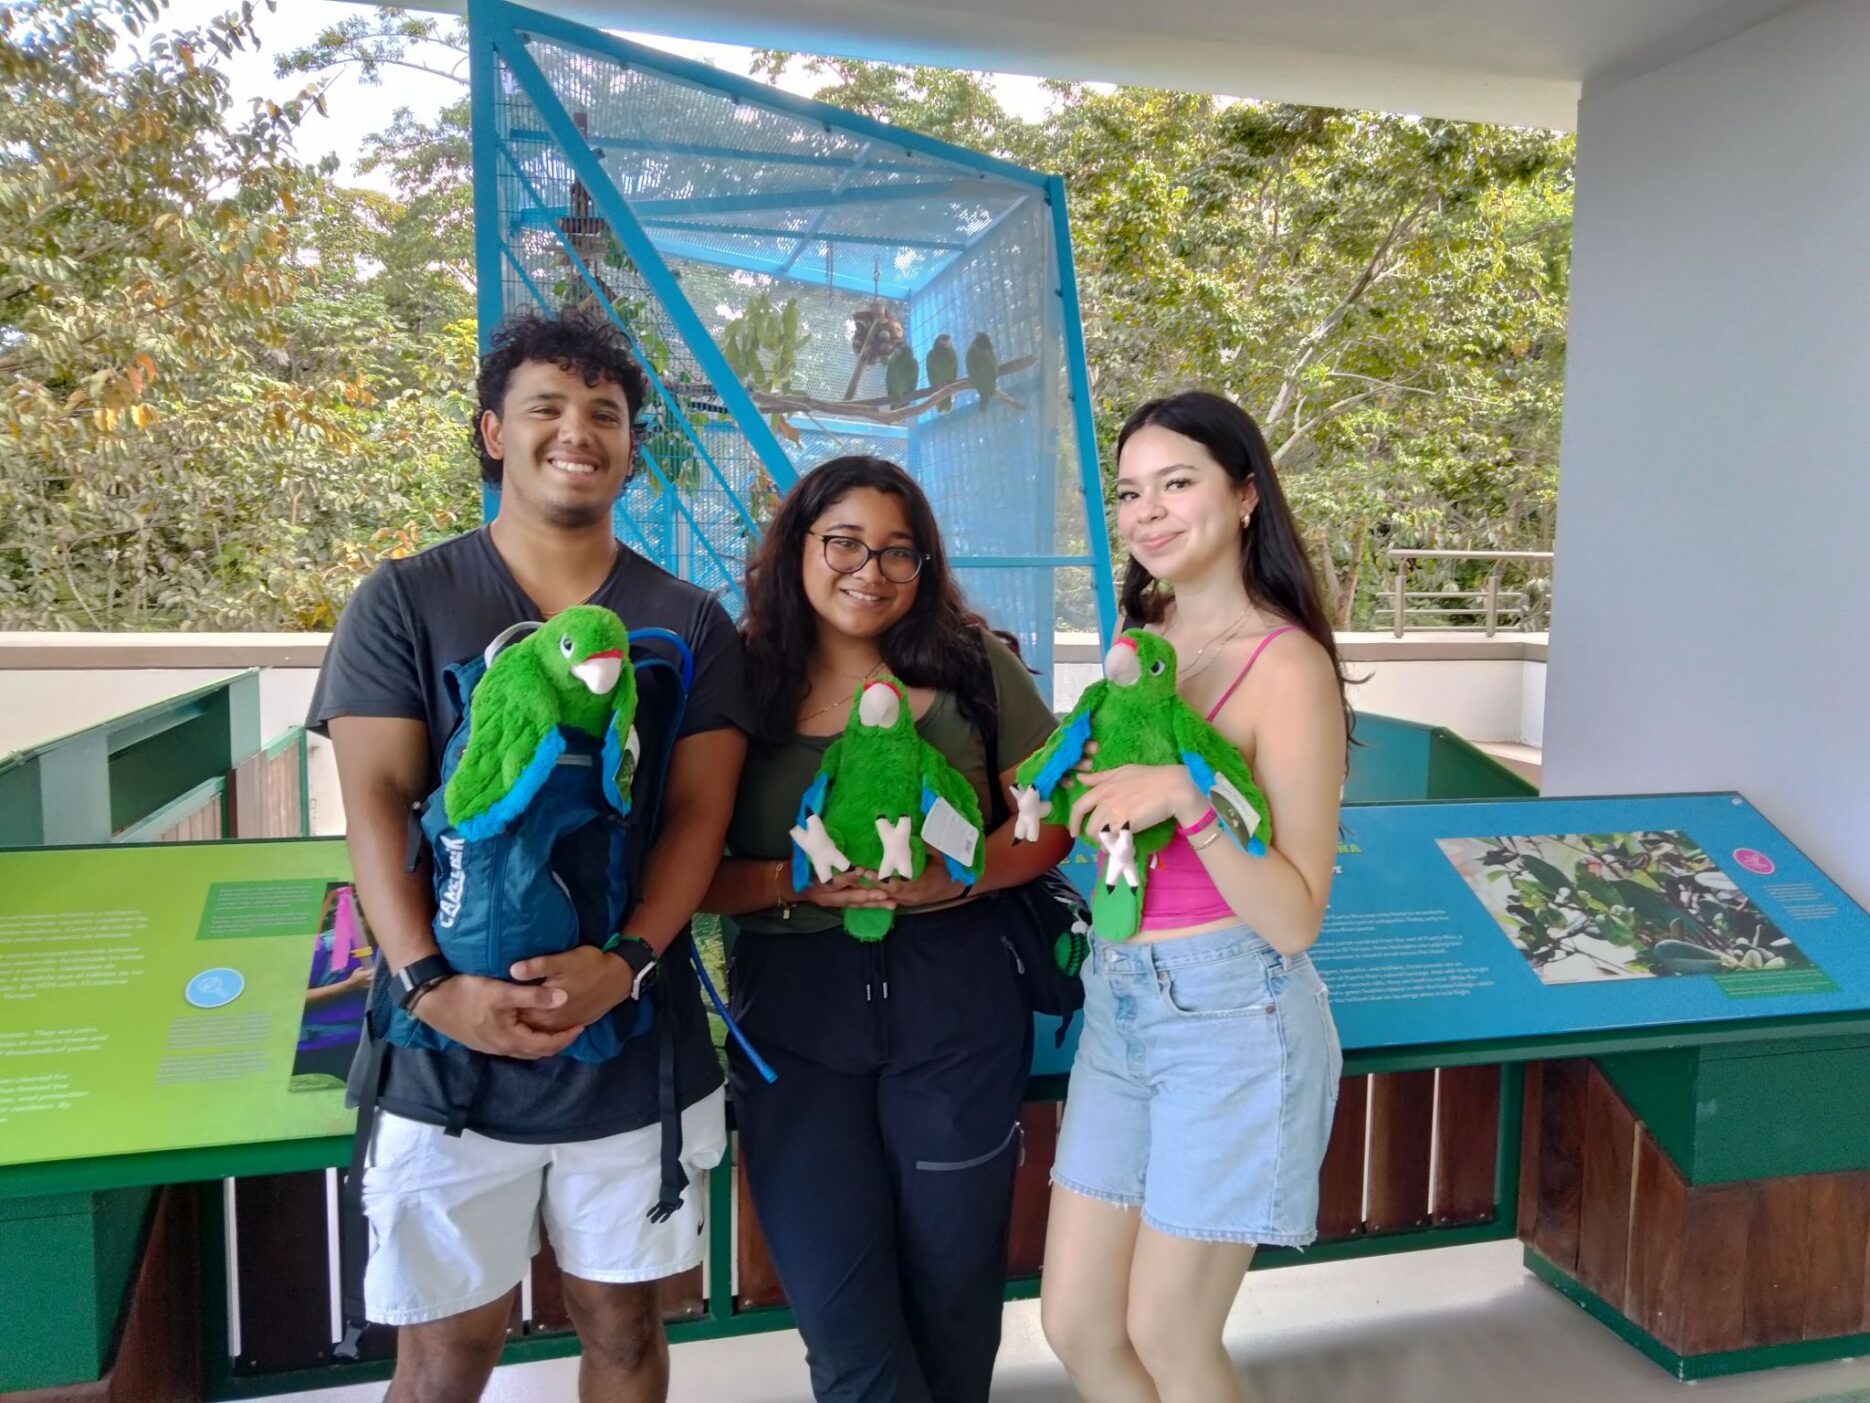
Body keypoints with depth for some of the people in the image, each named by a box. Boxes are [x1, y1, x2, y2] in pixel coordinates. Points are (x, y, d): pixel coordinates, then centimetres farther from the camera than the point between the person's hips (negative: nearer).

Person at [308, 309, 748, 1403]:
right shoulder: (404, 602, 2)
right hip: (450, 1046, -1)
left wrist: (624, 963, -18)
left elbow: (700, 811, -3)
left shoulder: (690, 622, 4)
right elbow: (376, 804, -5)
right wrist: (430, 981, -18)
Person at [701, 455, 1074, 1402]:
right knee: (842, 1316, 4)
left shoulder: (974, 667, -1)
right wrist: (794, 883, -20)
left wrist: (957, 875, -15)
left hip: (953, 1008, 1)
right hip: (791, 1016, 0)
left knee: (951, 1289, 15)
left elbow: (1051, 821, 3)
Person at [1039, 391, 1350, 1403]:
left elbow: (1294, 918, -16)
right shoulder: (1139, 641, 7)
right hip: (1119, 1004, 7)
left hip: (1231, 1017, -7)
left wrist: (1188, 797, -28)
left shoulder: (1287, 665, -14)